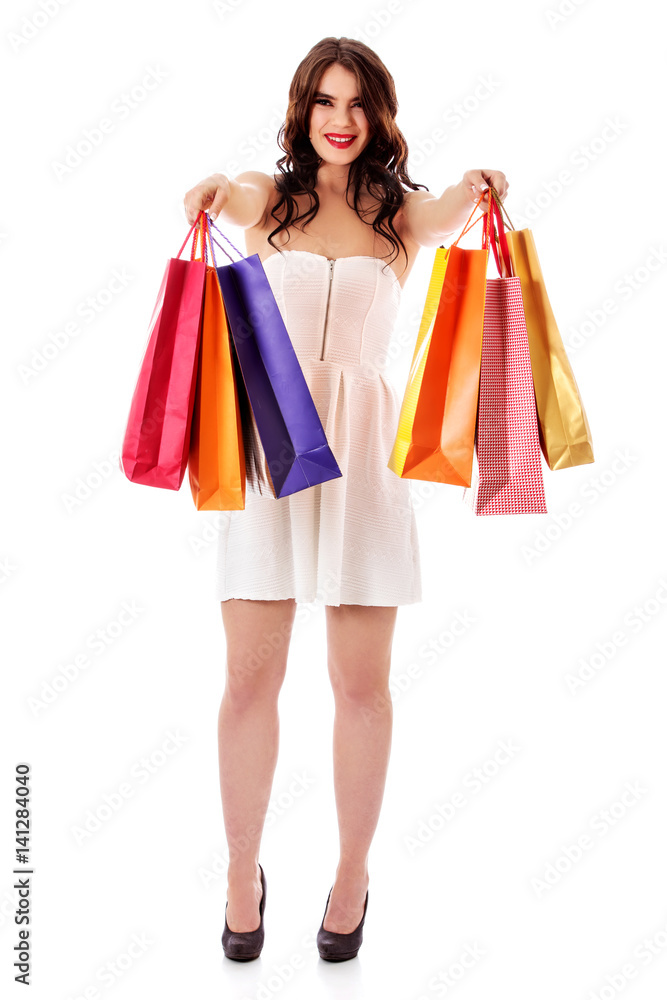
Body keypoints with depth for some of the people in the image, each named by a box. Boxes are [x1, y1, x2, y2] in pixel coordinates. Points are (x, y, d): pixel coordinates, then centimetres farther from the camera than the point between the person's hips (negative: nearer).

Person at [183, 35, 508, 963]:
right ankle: (243, 872, 21)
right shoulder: (264, 198, 9)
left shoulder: (402, 211, 9)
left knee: (361, 681, 4)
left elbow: (446, 215, -12)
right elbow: (207, 193, -12)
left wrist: (476, 192, -33)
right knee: (250, 677, 2)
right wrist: (212, 192, -34)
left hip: (362, 446, 0)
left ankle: (354, 872, 23)